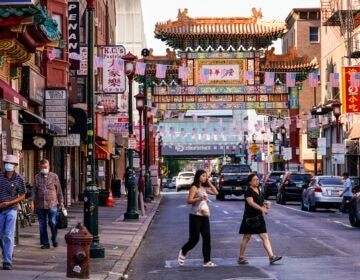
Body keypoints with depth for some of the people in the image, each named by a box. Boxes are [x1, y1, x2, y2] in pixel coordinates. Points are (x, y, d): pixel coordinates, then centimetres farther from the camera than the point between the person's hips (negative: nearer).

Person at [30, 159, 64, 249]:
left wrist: (61, 201, 5)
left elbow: (59, 190, 7)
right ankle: (45, 243, 11)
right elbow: (34, 190, 9)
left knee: (53, 223, -8)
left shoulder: (54, 176, 5)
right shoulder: (37, 177, 9)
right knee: (42, 225, 4)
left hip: (52, 204, -2)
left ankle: (54, 239, 15)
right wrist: (32, 202, 0)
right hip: (40, 205, 2)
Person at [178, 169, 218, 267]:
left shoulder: (204, 188, 14)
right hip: (196, 216, -7)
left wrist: (209, 183, 10)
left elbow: (215, 192, 15)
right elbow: (189, 200, -16)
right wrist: (199, 198, -31)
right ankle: (183, 252, 22)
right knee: (194, 239, -5)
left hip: (204, 216, 7)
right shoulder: (194, 188, -7)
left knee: (207, 238, -1)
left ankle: (207, 261, 0)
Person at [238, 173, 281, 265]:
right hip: (250, 218, -7)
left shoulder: (258, 191, 13)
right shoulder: (248, 192, -11)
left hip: (259, 217, 7)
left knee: (265, 237, -3)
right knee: (246, 238, 2)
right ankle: (241, 258, 13)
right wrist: (261, 208, -38)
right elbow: (251, 202, -27)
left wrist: (265, 205, 2)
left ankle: (271, 256, -9)